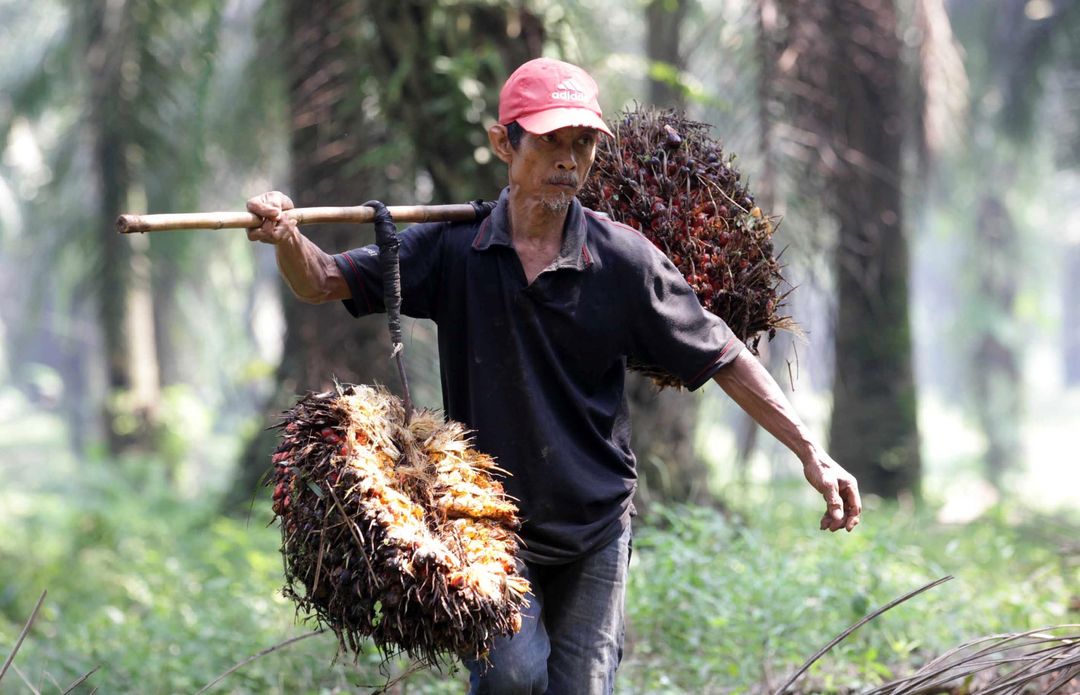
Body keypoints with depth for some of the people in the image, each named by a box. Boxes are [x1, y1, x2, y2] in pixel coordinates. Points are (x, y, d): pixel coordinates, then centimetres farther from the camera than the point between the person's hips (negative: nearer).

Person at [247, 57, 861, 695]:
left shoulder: (625, 259, -6)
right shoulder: (454, 247, -5)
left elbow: (724, 359, -1)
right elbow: (323, 282, -4)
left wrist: (811, 452, -6)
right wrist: (289, 240, -27)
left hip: (596, 526, 1)